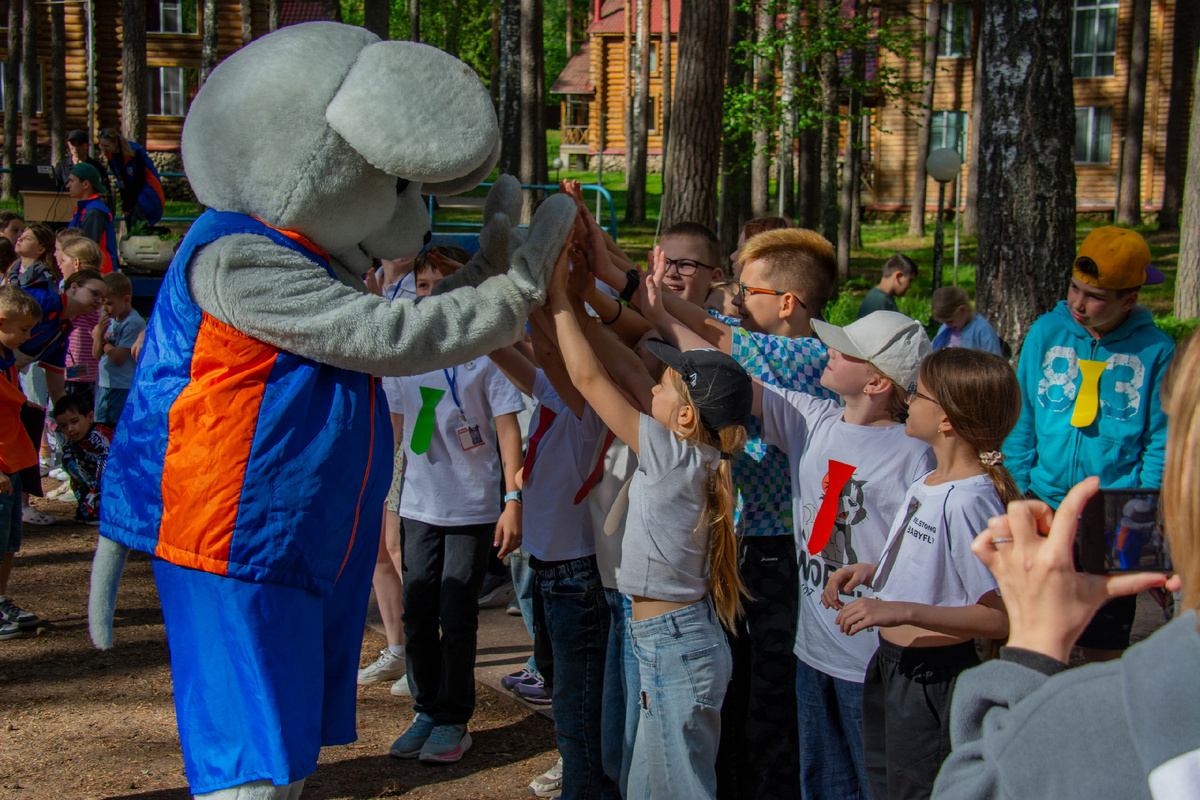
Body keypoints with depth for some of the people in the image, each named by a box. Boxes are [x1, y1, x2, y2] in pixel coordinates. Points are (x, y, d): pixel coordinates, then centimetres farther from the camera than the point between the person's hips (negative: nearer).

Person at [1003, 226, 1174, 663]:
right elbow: (1022, 422, 5)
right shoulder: (1046, 332, 1)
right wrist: (1018, 491, 0)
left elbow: (1161, 440, 0)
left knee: (1104, 647, 9)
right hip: (1043, 508, 2)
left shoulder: (1156, 350, -3)